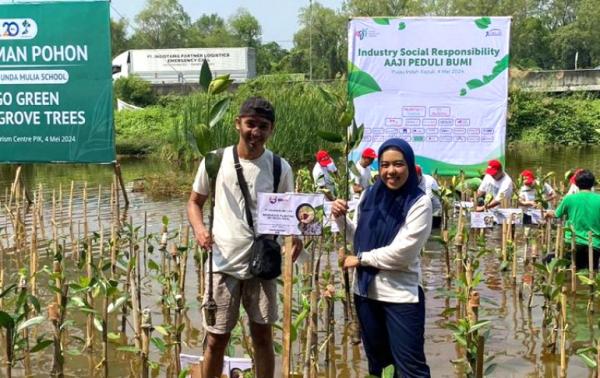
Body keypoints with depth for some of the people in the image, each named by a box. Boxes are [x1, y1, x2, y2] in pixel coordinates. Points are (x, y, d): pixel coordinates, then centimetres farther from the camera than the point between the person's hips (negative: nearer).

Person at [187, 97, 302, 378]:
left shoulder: (280, 168, -2)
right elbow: (195, 201, 7)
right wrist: (199, 228, -14)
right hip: (224, 264, 0)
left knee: (263, 336, 11)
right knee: (216, 339, 8)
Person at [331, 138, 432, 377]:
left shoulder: (419, 202, -12)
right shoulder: (369, 195, 3)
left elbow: (401, 251, -19)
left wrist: (360, 259, -11)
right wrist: (341, 218, -1)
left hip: (401, 295, -5)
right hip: (366, 291, 6)